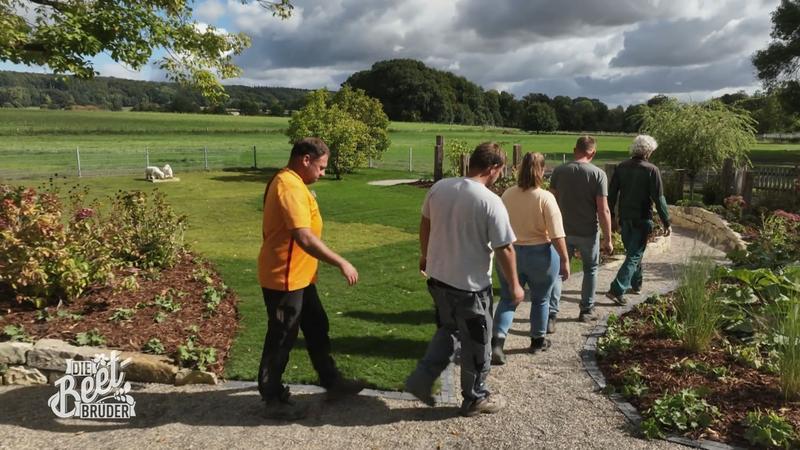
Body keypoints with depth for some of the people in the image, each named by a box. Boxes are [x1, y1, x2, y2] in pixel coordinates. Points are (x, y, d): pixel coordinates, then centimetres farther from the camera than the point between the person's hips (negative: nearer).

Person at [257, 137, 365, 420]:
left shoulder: (290, 183, 11)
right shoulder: (291, 187, -23)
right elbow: (305, 238, -32)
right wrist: (341, 263, -26)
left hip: (299, 277, 11)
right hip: (284, 279, -11)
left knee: (317, 329, 19)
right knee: (281, 339, 4)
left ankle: (332, 382, 34)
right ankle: (274, 401, 20)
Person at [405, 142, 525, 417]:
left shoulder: (439, 187, -2)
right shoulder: (491, 202, -20)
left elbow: (425, 225, 11)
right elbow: (504, 250, -15)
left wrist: (425, 256, 28)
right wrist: (514, 285, -1)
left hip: (437, 277, 6)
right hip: (470, 285, -6)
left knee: (446, 330, 27)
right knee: (477, 343, 13)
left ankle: (422, 379, 23)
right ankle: (475, 399, 29)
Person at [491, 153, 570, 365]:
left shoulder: (507, 194, -3)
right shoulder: (545, 198, -16)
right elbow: (557, 235, -17)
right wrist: (565, 260, -9)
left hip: (509, 253, 3)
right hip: (540, 255, -3)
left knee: (508, 299, 11)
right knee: (540, 299, 17)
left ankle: (497, 342, -4)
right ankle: (538, 340, 33)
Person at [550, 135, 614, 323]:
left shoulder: (559, 171, -4)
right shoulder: (598, 174, -12)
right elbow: (603, 210, -14)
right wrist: (607, 239, -6)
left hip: (563, 231, 2)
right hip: (588, 232, -1)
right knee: (590, 270, 20)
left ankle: (551, 314, -1)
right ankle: (586, 310, 28)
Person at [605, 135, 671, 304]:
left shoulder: (621, 167, 1)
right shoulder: (651, 170, -13)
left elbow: (612, 194, 4)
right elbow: (659, 198, -13)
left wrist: (611, 216, 14)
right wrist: (666, 223, -6)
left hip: (625, 218, 5)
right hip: (642, 220, -5)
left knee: (633, 252, 22)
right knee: (634, 255, -1)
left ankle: (636, 284, 34)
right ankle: (617, 290, -11)